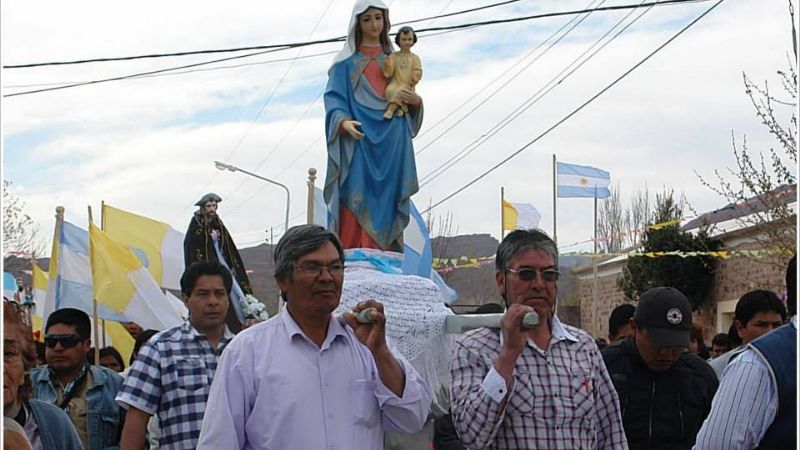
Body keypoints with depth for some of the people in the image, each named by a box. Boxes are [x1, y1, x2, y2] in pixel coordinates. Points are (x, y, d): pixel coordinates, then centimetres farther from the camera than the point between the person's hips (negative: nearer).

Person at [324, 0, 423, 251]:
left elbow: (408, 100, 20)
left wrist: (415, 100, -4)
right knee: (356, 202, -12)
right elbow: (334, 98, -2)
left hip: (391, 144, 3)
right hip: (358, 141, -3)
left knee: (385, 206, -3)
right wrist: (343, 121, -22)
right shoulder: (346, 62, 7)